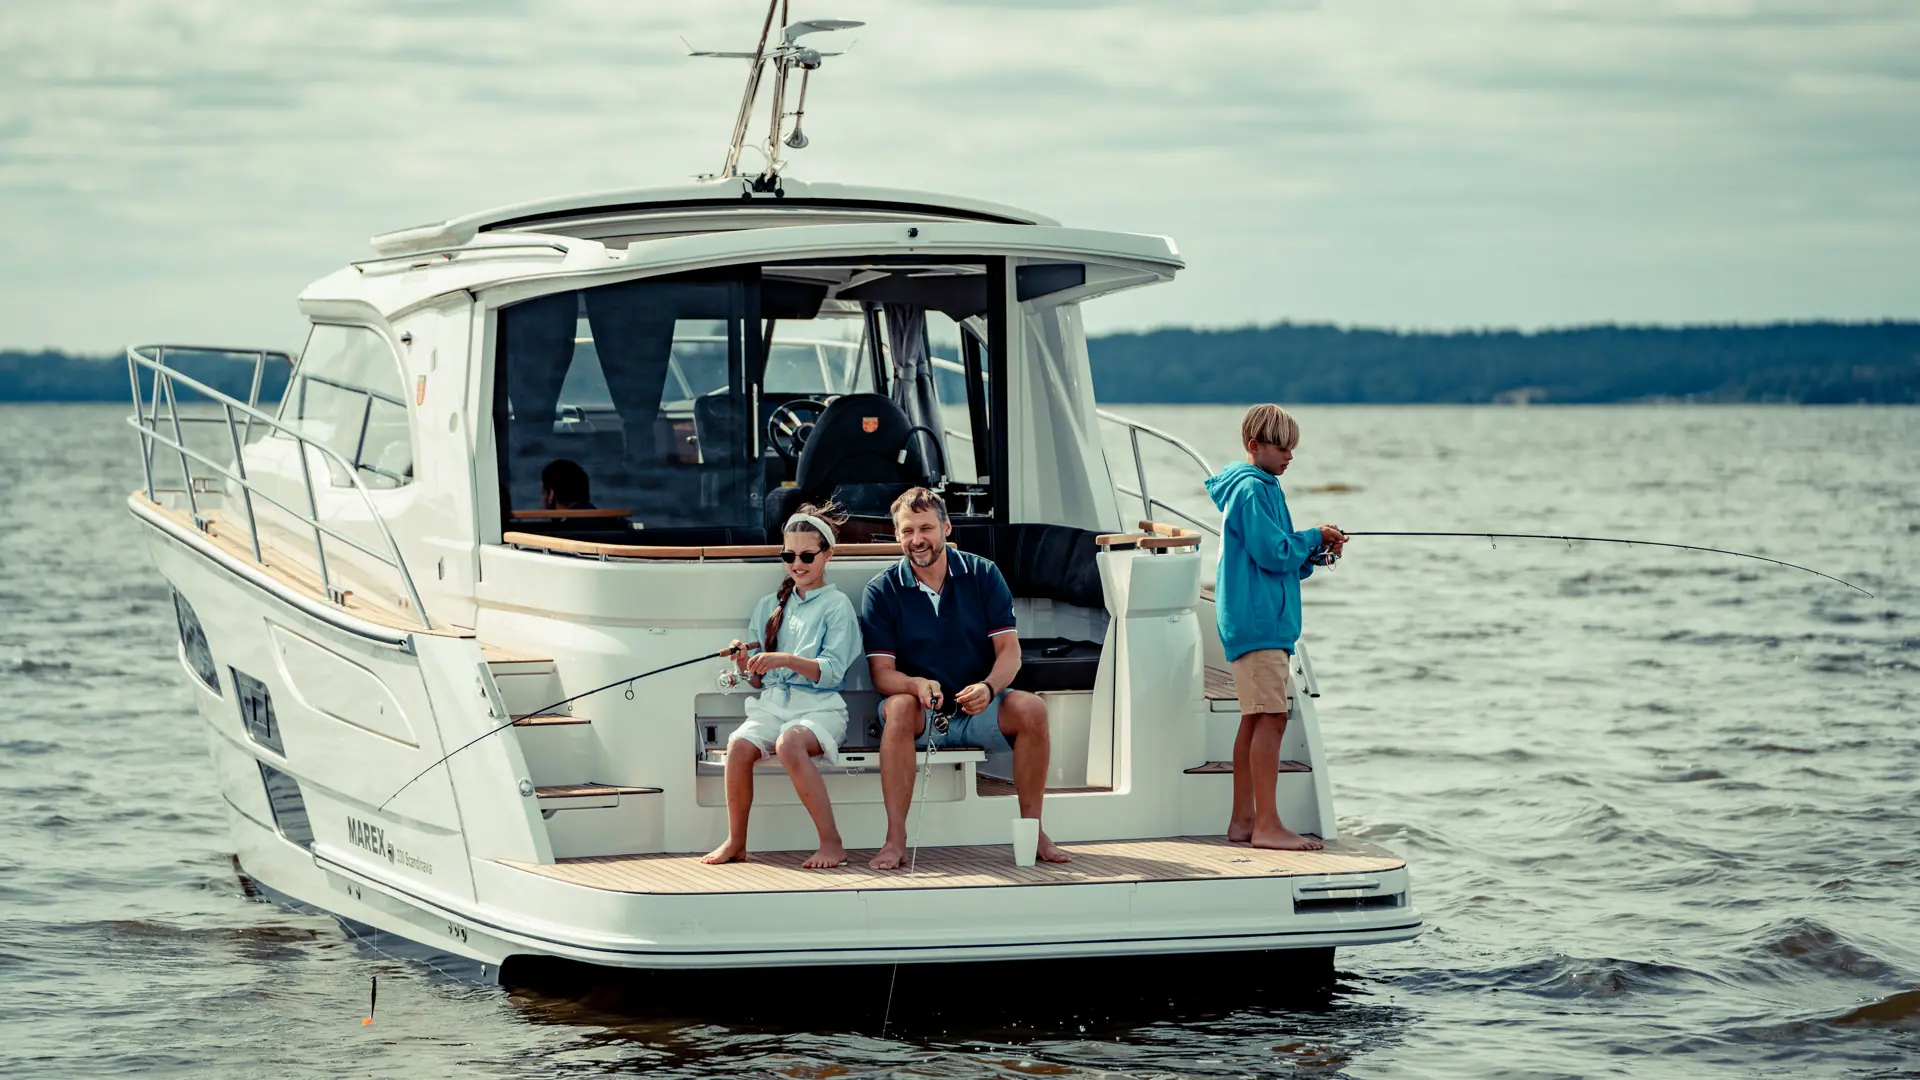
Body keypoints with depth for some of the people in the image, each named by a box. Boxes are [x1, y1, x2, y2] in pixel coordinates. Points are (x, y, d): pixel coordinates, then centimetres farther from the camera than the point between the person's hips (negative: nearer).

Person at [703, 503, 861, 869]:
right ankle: (735, 842, -12)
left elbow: (831, 671, -10)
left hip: (818, 706, -4)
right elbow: (758, 680, 17)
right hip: (772, 702, 5)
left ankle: (831, 843, -31)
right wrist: (746, 665, -5)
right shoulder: (769, 606, 18)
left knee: (789, 743, -37)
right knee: (739, 744, -27)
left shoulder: (837, 605, 2)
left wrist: (787, 660, -23)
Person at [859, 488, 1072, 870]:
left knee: (1031, 708, -28)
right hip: (922, 711, -1)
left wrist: (988, 688, -25)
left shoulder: (982, 575, 2)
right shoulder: (881, 591, -1)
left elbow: (1009, 651, -3)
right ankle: (895, 841, -35)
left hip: (979, 709, 1)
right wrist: (918, 685, -31)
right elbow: (882, 673, -7)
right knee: (899, 707, -35)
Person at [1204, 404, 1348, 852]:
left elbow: (1282, 560, 24)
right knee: (1271, 718, -13)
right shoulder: (1252, 489, -12)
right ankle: (1268, 825, -15)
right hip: (1258, 621, -11)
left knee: (1255, 719, 11)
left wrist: (1316, 547, 8)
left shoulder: (1261, 488, 20)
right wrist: (1314, 538, -5)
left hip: (1262, 621, 11)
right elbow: (1273, 553, -19)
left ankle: (1243, 820, 13)